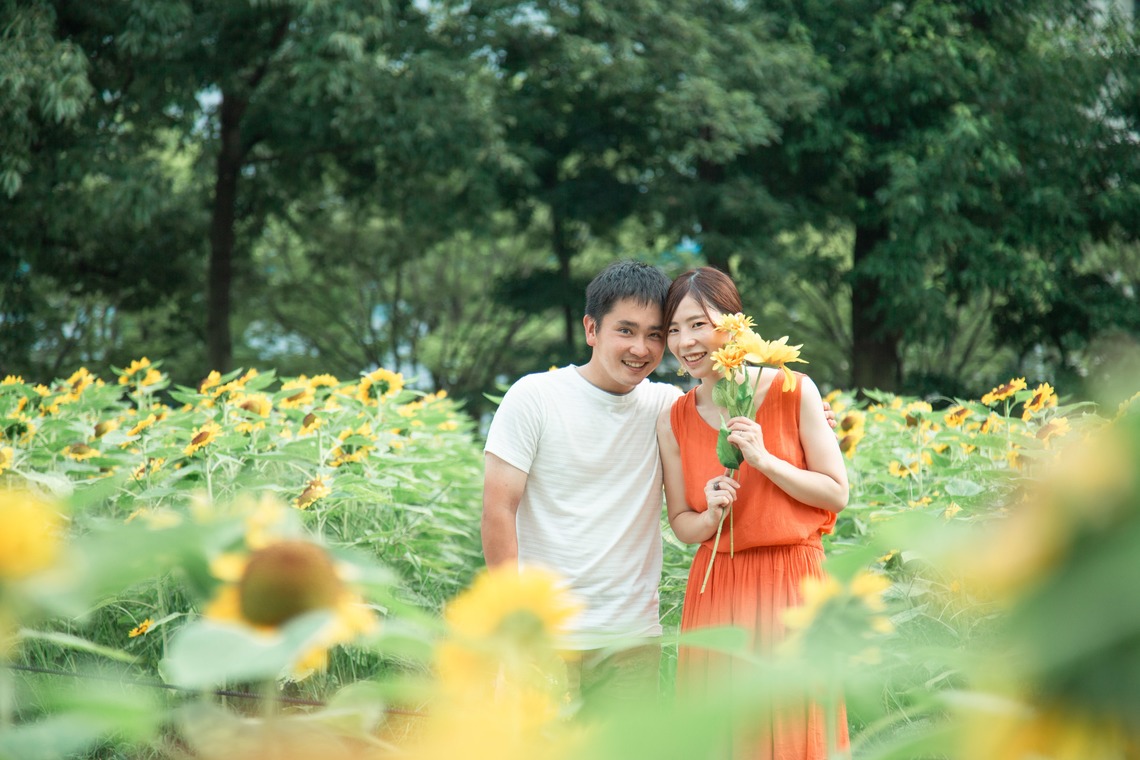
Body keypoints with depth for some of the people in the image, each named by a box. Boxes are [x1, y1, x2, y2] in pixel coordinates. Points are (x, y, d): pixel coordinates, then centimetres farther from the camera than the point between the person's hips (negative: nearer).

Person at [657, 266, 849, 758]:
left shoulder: (793, 391, -5)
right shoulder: (674, 422, 2)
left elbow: (837, 494, -3)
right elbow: (681, 523, 8)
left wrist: (764, 460, -14)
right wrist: (711, 516, -13)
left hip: (793, 584, -2)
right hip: (717, 589, 2)